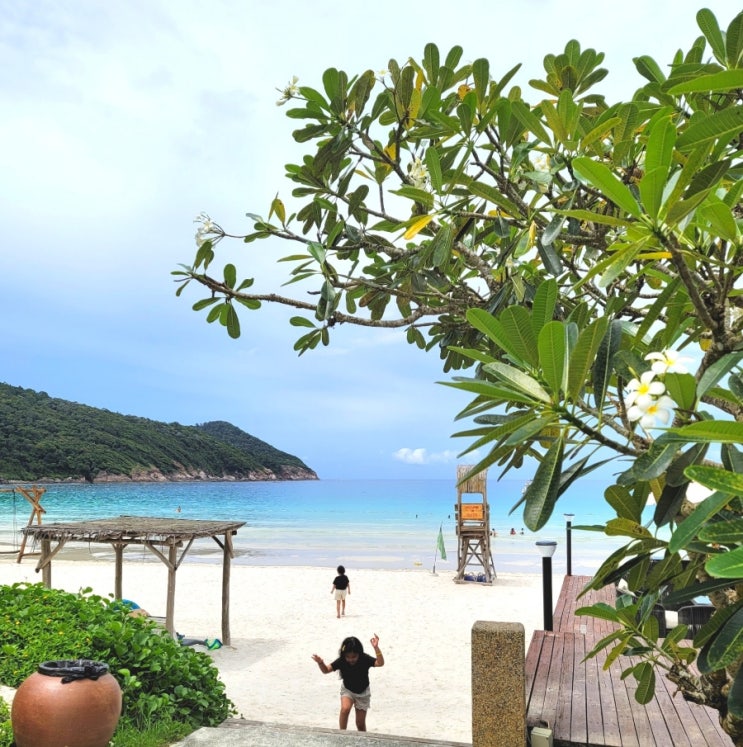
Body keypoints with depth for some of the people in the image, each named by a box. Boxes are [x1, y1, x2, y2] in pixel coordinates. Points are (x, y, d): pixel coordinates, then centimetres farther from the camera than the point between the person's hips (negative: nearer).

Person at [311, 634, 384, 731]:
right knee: (345, 709, -29)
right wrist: (320, 663, -43)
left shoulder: (365, 659, -28)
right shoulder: (341, 661, -24)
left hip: (363, 692, 0)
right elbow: (326, 670, -21)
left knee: (360, 723, 4)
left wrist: (376, 648, -57)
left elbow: (380, 663, -42)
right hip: (347, 690, 1)